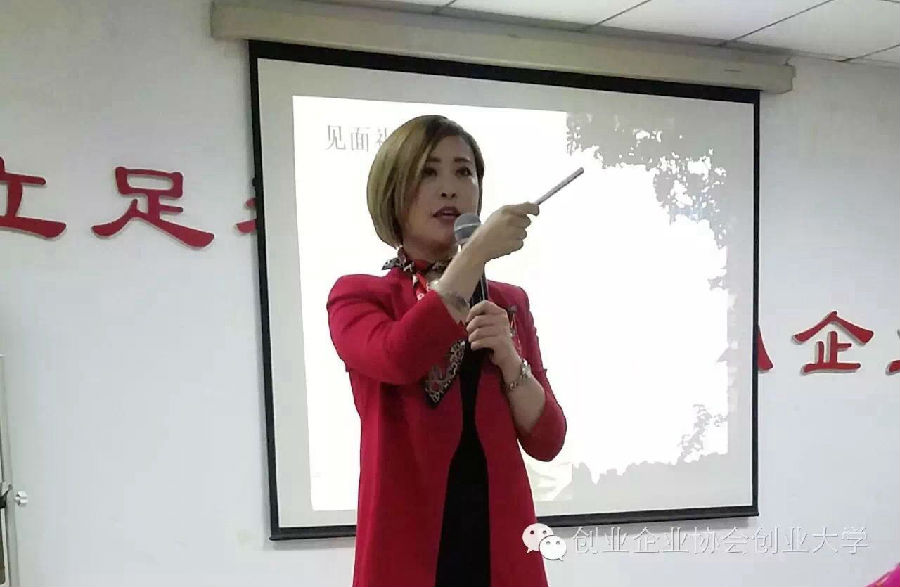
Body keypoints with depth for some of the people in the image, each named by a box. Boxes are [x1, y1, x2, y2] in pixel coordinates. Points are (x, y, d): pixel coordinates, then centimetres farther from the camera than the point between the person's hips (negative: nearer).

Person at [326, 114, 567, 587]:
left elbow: (546, 442, 3)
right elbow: (399, 358, -25)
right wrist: (478, 252, -20)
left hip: (503, 546, 3)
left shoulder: (510, 302, 7)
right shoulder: (356, 295, -2)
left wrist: (508, 358, -13)